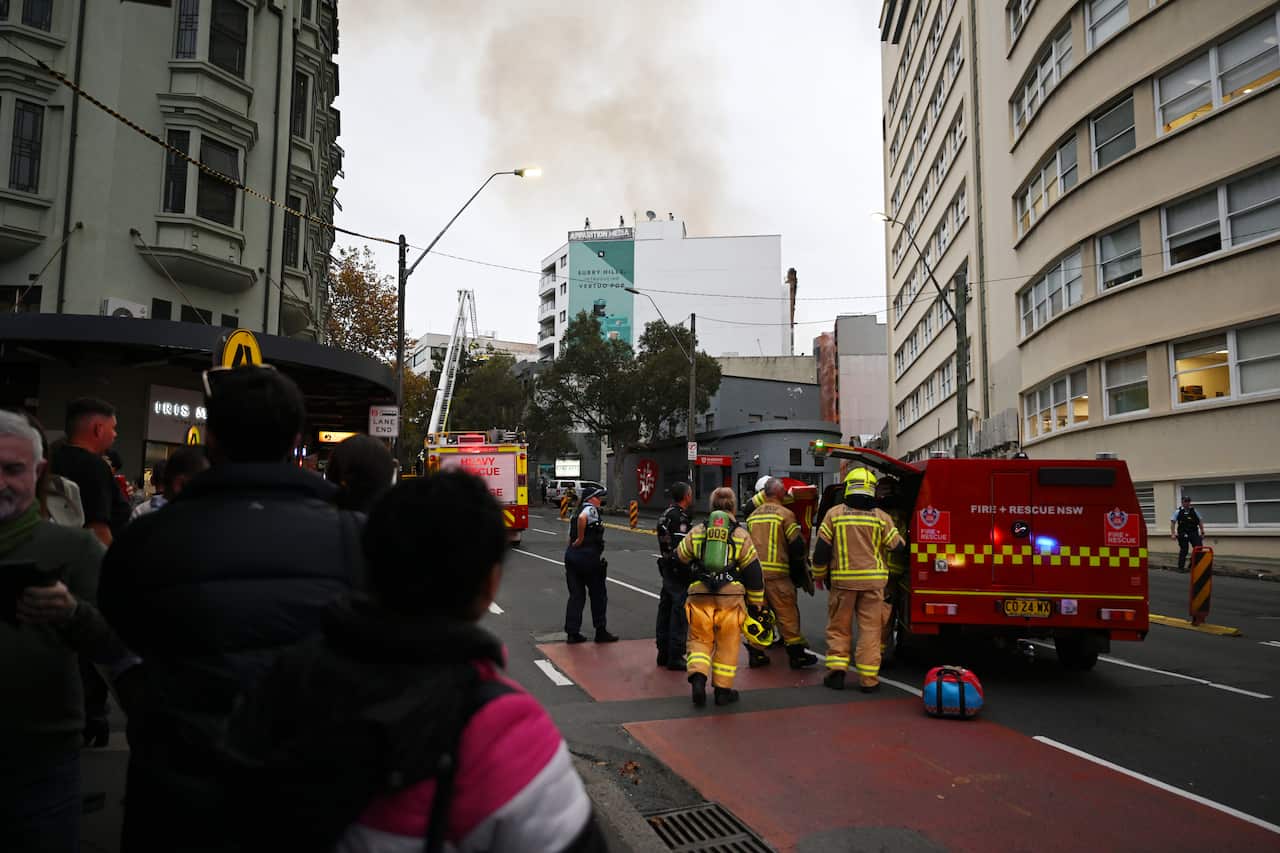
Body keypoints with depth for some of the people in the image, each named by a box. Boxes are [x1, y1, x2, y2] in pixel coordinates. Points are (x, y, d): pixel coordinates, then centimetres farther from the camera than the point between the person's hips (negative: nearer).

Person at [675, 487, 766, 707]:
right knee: (727, 644, 12)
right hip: (731, 598, -1)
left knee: (700, 639, 14)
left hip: (700, 596, 1)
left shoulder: (696, 532, 6)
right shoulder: (741, 535, 3)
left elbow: (680, 559, 17)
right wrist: (756, 605, 14)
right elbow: (754, 573, 5)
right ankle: (723, 690, 19)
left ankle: (698, 677, -8)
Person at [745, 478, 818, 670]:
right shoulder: (785, 514, -6)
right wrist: (800, 568, 5)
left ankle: (755, 652, 13)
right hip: (777, 573, -6)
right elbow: (797, 544, -8)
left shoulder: (753, 515, 13)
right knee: (788, 613, 2)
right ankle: (796, 654, 7)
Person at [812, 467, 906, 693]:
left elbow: (822, 547, -3)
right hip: (873, 580, 0)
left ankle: (836, 670, 4)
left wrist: (819, 574, 11)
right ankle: (868, 679, 7)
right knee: (870, 628, 6)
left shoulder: (834, 513, -3)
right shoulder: (881, 517, -2)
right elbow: (898, 546, 4)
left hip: (842, 579, 0)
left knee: (838, 626, 11)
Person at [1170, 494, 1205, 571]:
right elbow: (1172, 522, -1)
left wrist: (1202, 532, 7)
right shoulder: (1178, 511, 0)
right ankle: (1180, 567, 13)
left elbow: (1200, 521, 11)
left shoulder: (1194, 511, 7)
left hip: (1194, 533, 2)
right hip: (1183, 534, -2)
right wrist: (1173, 534, -8)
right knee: (1183, 550, 3)